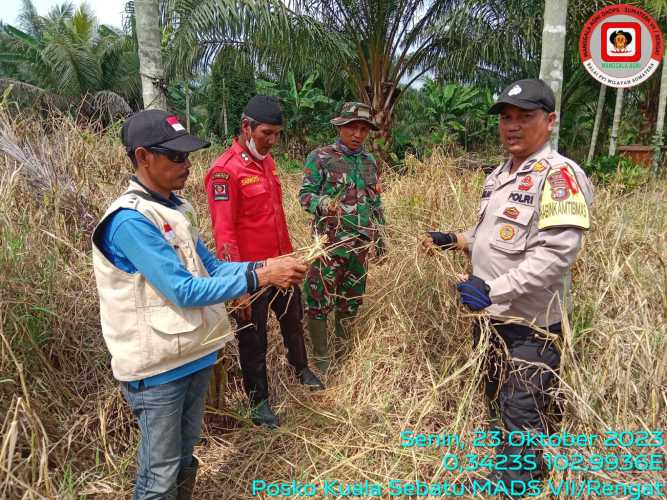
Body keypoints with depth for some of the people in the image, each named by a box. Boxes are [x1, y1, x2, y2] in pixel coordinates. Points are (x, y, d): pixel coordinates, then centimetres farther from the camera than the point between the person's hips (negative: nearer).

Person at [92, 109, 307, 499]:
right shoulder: (129, 221, -23)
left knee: (185, 456, 24)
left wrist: (267, 266, -5)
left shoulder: (177, 207, 5)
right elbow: (186, 291, -26)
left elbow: (210, 268, 9)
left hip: (196, 354, 8)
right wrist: (259, 277, -27)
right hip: (158, 367, -8)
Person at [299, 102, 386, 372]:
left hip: (361, 243, 6)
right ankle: (321, 361, 16)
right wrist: (321, 203, -31)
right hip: (330, 241, -5)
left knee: (351, 300, 15)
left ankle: (342, 350, 34)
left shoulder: (370, 161, 11)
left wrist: (380, 237, 18)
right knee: (320, 301, -1)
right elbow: (305, 193, -9)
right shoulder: (320, 157, -6)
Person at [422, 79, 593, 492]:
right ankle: (504, 458, 48)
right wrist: (454, 240, 9)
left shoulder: (559, 174, -18)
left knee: (522, 413, 6)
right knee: (496, 398, 25)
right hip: (491, 313, 9)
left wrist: (492, 288, -31)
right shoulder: (499, 175, 10)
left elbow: (556, 254, -28)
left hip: (530, 321, -9)